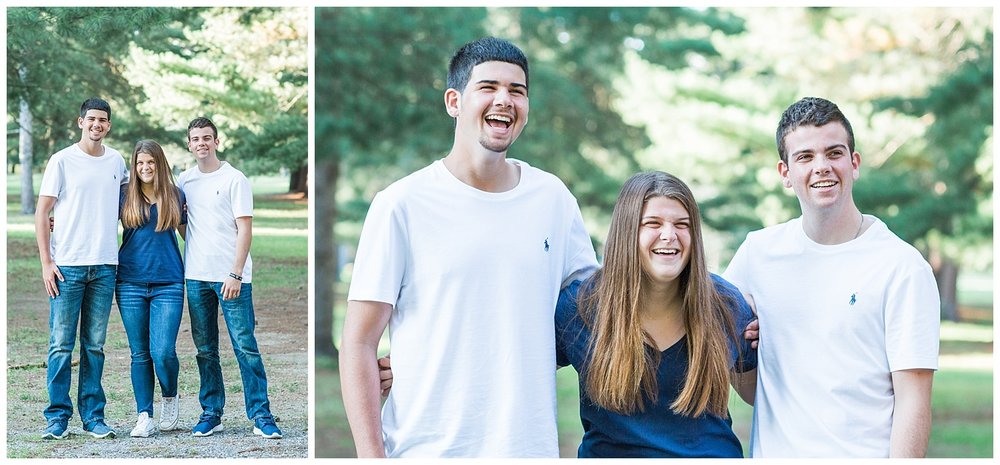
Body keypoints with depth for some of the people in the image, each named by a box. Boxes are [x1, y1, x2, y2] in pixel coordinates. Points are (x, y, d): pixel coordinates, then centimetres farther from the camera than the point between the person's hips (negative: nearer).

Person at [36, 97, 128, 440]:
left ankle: (93, 417, 12)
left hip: (104, 266, 3)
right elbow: (42, 213, -1)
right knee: (61, 344, -2)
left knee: (95, 345, 7)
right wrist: (46, 262, -7)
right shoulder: (62, 161, -1)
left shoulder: (116, 161, 10)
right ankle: (57, 417, 5)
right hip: (67, 266, -3)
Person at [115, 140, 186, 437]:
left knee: (163, 351, -10)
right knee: (139, 354, 3)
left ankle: (170, 397, 19)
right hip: (131, 283, 1)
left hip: (168, 284, -1)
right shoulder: (124, 197, 6)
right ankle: (145, 417, 11)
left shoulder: (175, 196, 7)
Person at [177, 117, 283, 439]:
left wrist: (235, 274, -14)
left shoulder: (235, 179, -2)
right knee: (205, 350, 9)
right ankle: (211, 413, 17)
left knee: (245, 346, -5)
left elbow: (245, 229, -7)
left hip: (231, 276, -4)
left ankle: (260, 415, -1)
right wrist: (194, 246, 9)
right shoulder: (184, 181, 12)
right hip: (196, 276, 5)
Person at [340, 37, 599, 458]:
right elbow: (358, 344, -7)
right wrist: (371, 455, -13)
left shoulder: (552, 198, 5)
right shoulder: (401, 205, -7)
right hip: (425, 448, -3)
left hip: (532, 444, 3)